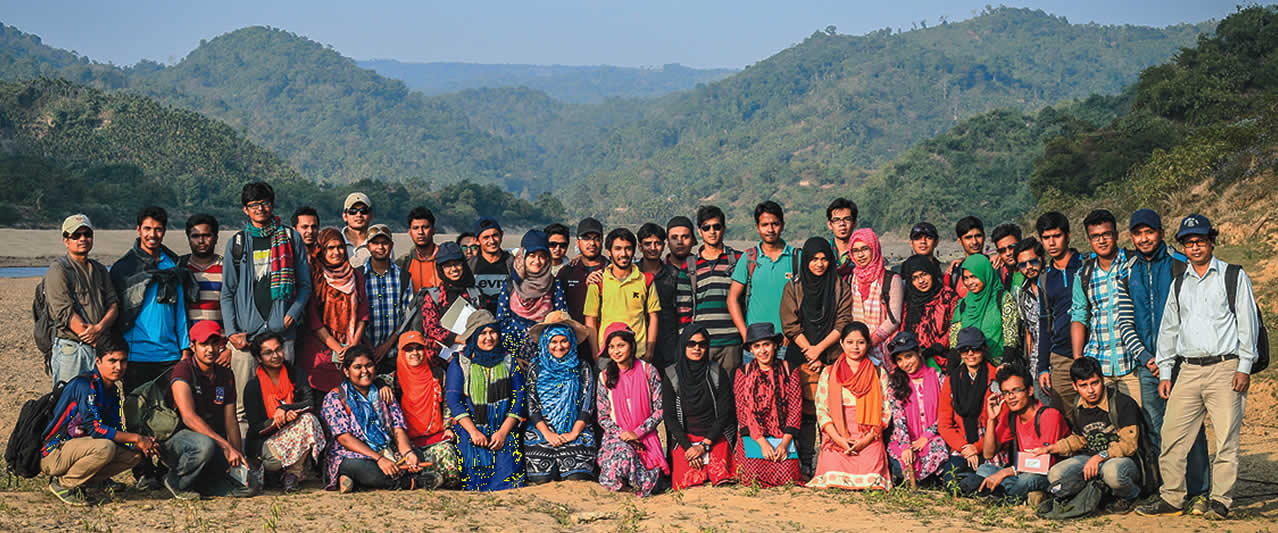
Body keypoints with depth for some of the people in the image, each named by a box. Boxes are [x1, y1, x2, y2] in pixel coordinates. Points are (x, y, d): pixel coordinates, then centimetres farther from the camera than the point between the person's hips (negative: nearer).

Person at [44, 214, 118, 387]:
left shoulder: (100, 270, 19)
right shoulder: (58, 271, -2)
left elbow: (113, 303, 10)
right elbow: (67, 314, -11)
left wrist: (100, 328, -12)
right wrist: (99, 344, -14)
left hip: (102, 348, 6)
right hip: (71, 351, -6)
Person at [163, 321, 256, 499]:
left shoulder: (225, 375, 9)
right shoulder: (183, 370, -12)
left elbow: (230, 421, 8)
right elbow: (189, 417, -23)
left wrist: (238, 457, -8)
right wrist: (226, 446, -29)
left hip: (211, 438, 6)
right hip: (176, 437, -6)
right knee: (205, 445, -41)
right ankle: (177, 482, -13)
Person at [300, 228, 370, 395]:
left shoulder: (356, 276, 13)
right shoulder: (314, 277, 0)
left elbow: (363, 314, 10)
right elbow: (313, 320, -4)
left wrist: (354, 345, -5)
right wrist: (337, 348, -11)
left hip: (354, 348, 3)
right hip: (322, 348, -3)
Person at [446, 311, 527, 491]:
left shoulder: (509, 362, 13)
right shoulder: (459, 363, 6)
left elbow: (519, 397, 8)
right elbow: (453, 399, -1)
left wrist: (504, 431, -5)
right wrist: (473, 431, -12)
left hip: (504, 430, 1)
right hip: (470, 429, -1)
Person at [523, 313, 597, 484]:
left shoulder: (582, 368, 10)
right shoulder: (535, 369, 10)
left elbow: (588, 405, 3)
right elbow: (531, 405, 3)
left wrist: (574, 433, -9)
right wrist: (547, 433, -10)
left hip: (576, 433, 0)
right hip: (541, 432, 0)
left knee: (577, 478, -21)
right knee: (542, 479, -20)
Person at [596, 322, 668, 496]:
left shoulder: (648, 372, 0)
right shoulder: (605, 376, 4)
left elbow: (659, 410, -1)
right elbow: (603, 417, 4)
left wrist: (638, 433, -12)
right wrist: (622, 435, -12)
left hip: (645, 436, -1)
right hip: (616, 435, 1)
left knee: (647, 485, -21)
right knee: (623, 453, -35)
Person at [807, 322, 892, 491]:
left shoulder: (878, 374, 14)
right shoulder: (829, 373, 13)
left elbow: (886, 412, 8)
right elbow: (821, 410, 7)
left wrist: (867, 439, -7)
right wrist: (839, 439, -8)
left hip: (869, 440, 0)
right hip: (837, 437, 0)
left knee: (868, 480, -27)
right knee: (835, 476, -28)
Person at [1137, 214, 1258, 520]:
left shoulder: (1234, 277, 6)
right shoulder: (1179, 285, 18)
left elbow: (1248, 323, 2)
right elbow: (1168, 329, 21)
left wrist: (1244, 367, -6)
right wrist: (1164, 373, 14)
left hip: (1225, 367, -4)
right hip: (1189, 369, 4)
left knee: (1226, 437, -7)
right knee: (1172, 436, -2)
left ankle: (1220, 501, 0)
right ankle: (1171, 498, 6)